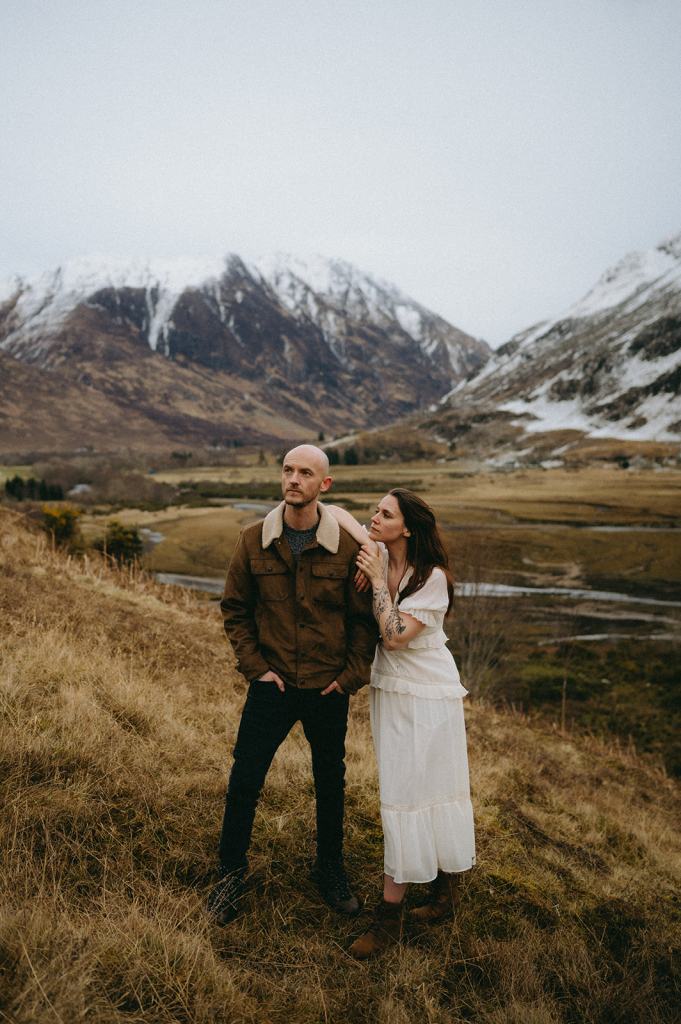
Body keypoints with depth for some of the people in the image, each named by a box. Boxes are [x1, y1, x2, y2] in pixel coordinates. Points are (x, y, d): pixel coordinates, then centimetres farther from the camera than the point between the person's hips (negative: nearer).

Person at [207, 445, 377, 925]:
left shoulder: (347, 545, -11)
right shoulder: (254, 540, -6)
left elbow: (364, 618, -2)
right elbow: (235, 609, 3)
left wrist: (351, 676, -7)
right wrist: (255, 666, -4)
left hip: (328, 688, 0)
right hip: (273, 685, 0)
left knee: (331, 783, 17)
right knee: (244, 781, 6)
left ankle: (331, 869, 40)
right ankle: (232, 872, 31)